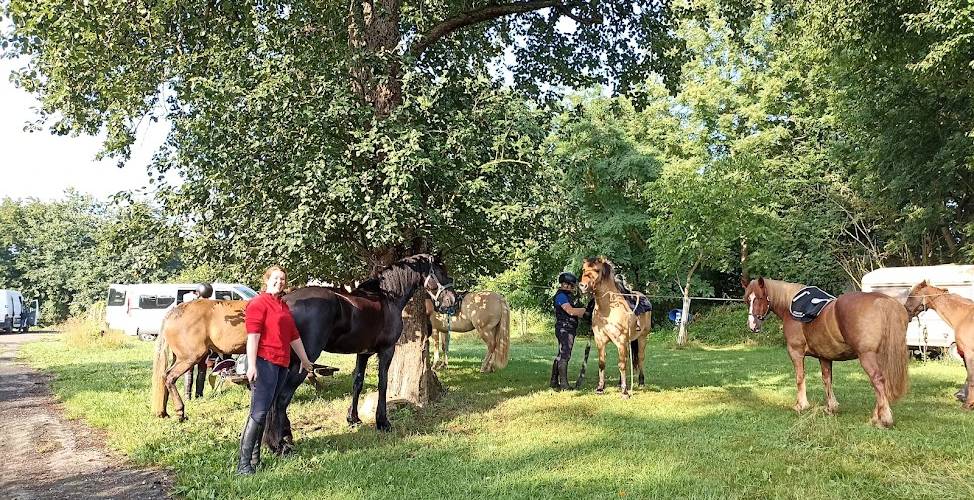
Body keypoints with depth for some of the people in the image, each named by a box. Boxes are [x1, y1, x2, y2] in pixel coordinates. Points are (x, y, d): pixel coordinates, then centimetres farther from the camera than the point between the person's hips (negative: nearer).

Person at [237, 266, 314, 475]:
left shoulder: (284, 306, 21)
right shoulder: (258, 303, -6)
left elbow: (294, 336, 27)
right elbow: (253, 336, -15)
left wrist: (304, 359, 30)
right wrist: (252, 365, -22)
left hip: (281, 364, 9)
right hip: (264, 362, -9)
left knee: (264, 411, 11)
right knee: (259, 412, -13)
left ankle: (255, 457, 18)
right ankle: (243, 463, -11)